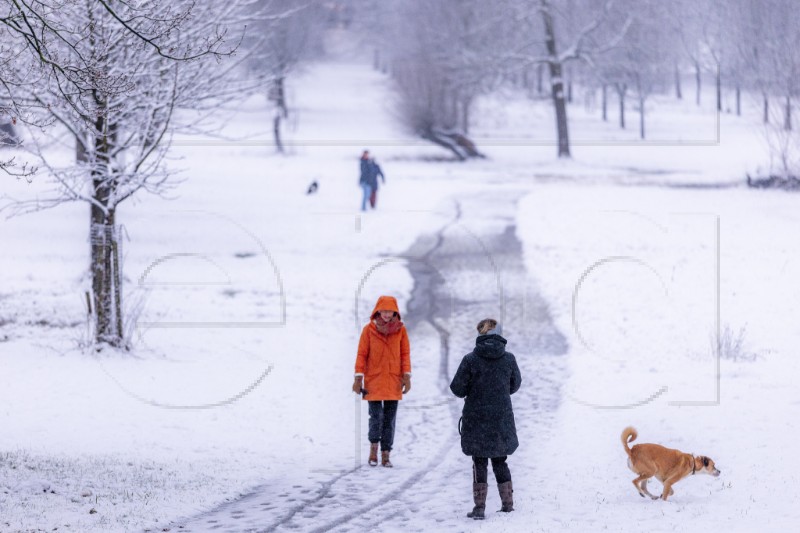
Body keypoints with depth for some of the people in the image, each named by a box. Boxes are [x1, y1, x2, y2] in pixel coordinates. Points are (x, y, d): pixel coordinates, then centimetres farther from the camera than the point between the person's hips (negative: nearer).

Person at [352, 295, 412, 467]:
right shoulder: (369, 329, 0)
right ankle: (373, 448, 12)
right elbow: (362, 354, 1)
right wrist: (358, 377, -3)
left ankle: (386, 455, 7)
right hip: (373, 380, -2)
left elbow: (405, 353, 7)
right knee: (376, 415, -9)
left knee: (390, 419, 2)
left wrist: (407, 376, -2)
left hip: (393, 380, 2)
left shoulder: (400, 330, 4)